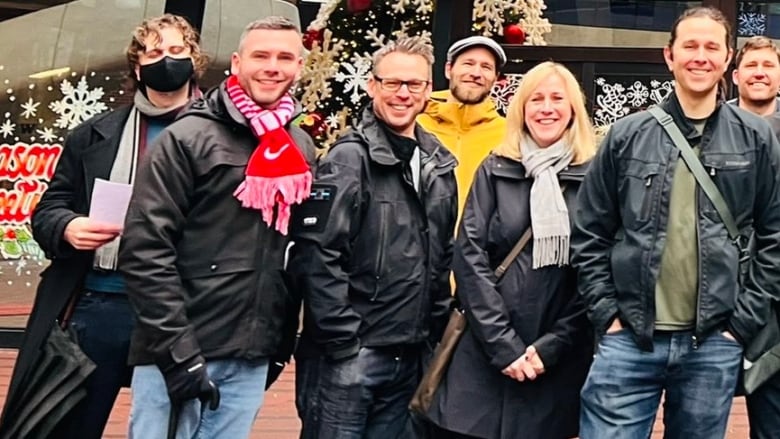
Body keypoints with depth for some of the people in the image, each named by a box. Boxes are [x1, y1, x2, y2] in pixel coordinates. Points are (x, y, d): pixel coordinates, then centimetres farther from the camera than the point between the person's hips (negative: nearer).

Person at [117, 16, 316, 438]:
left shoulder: (301, 149, 10)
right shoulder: (187, 138, -6)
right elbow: (144, 249, -12)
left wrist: (281, 340, 12)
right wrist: (179, 351, -16)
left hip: (252, 359, 5)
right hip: (175, 354, -5)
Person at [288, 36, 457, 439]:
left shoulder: (438, 164, 12)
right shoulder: (349, 158, -9)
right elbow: (317, 255, -15)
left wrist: (436, 329, 12)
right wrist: (344, 340, -17)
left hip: (409, 355, 7)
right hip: (348, 353, -6)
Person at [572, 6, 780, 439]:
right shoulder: (626, 136, 1)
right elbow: (589, 233, 4)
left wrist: (744, 321, -1)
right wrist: (606, 311, -3)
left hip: (714, 346, 1)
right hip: (628, 339, -1)